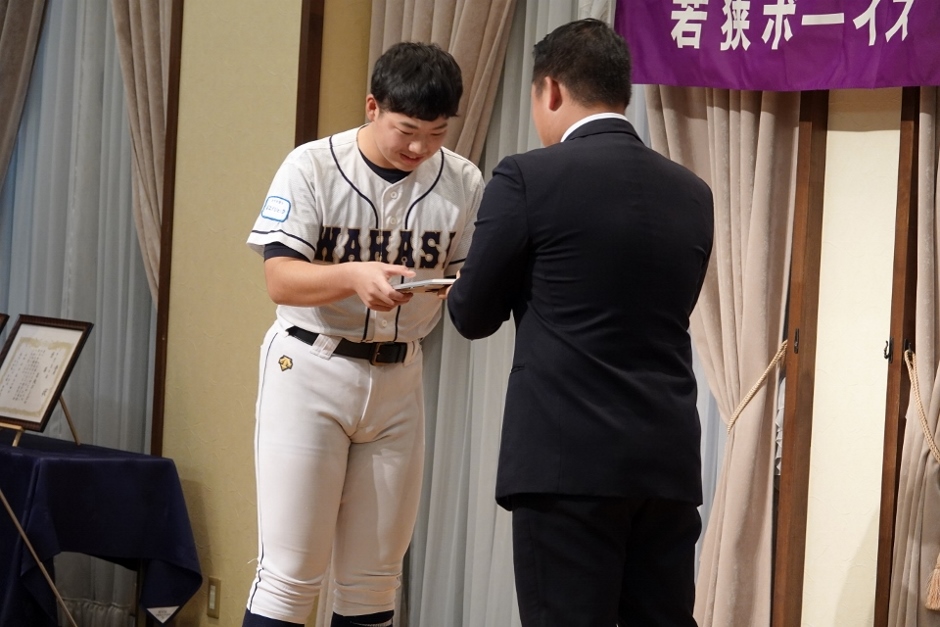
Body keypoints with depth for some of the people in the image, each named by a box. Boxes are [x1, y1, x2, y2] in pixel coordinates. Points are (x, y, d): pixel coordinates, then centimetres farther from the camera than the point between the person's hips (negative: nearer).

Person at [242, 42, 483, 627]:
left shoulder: (463, 182, -1)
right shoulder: (313, 167, -10)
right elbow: (281, 278, -16)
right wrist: (354, 276, -35)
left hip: (398, 378, 4)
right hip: (311, 370, -4)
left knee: (373, 579, 10)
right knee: (290, 572, -4)